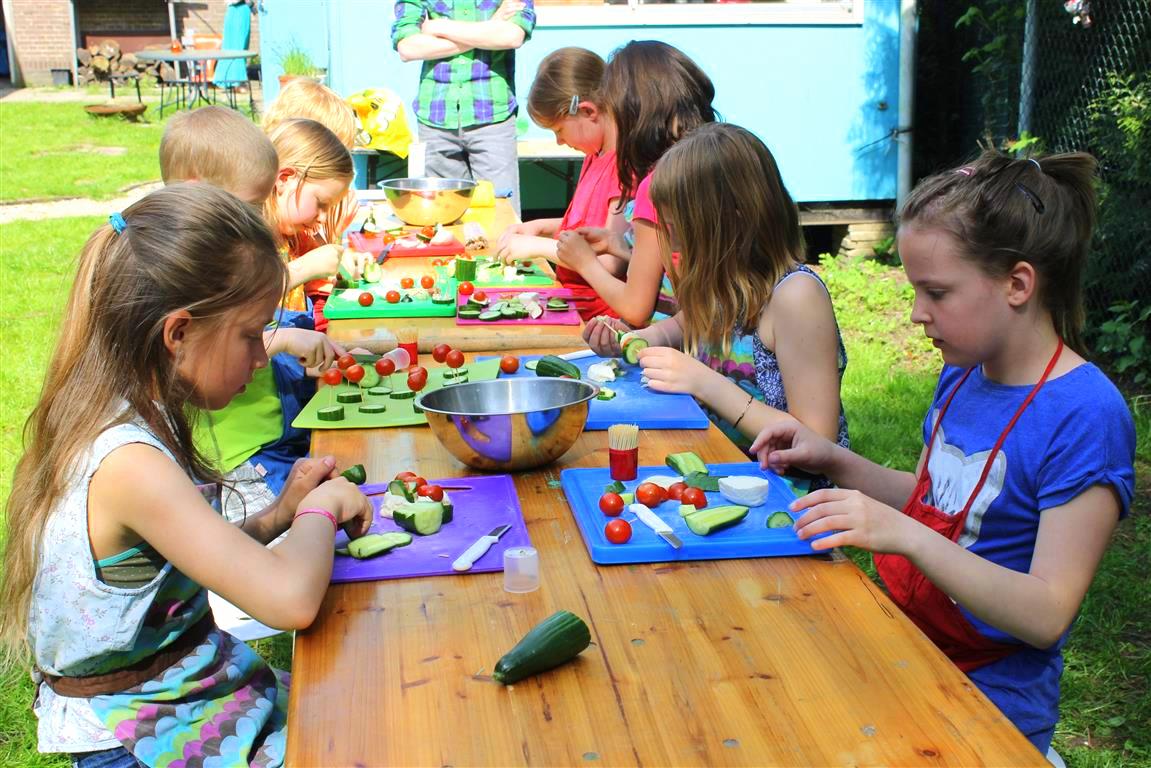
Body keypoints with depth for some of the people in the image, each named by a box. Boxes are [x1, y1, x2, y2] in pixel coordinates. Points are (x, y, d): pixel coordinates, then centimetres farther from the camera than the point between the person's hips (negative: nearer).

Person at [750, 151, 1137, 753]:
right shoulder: (962, 373, 3)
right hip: (905, 651, 7)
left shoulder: (1086, 416, -20)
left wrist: (907, 536, -32)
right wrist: (834, 461, 1)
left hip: (986, 703, -7)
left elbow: (1047, 614, -22)